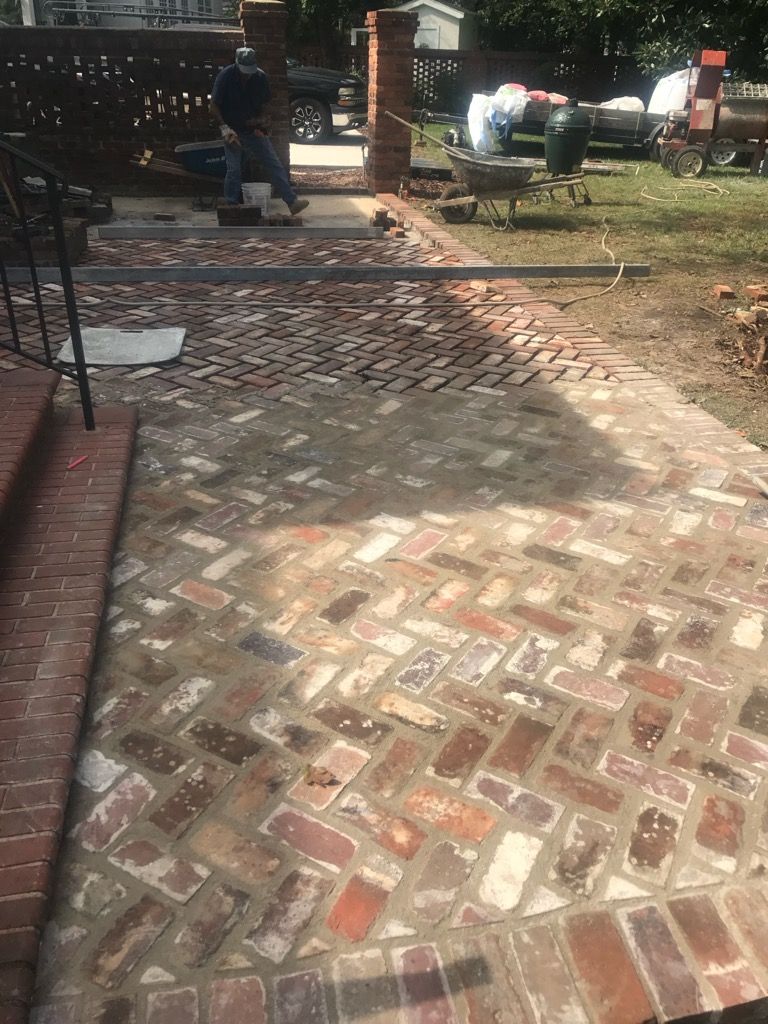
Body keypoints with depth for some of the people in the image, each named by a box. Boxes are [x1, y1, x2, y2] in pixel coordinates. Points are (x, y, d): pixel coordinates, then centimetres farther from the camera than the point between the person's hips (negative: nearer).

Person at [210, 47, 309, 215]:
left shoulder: (260, 77, -5)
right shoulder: (225, 76, -13)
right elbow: (214, 106, -10)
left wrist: (261, 119, -9)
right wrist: (224, 128, -20)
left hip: (254, 130, 2)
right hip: (233, 131, -2)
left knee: (275, 165, -5)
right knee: (234, 170, -3)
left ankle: (292, 201, -7)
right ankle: (232, 206, 11)